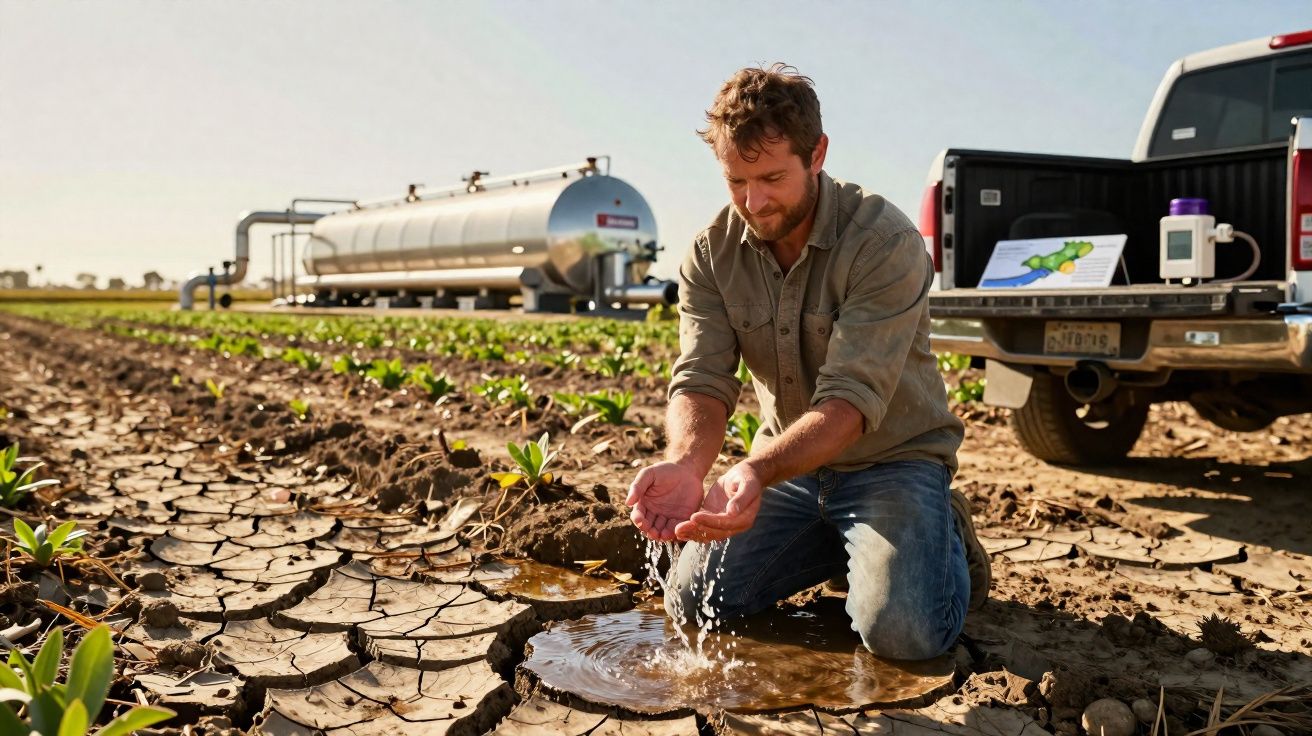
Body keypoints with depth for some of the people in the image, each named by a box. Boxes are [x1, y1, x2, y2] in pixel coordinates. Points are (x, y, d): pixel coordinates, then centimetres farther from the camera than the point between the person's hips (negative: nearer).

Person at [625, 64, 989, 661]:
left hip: (891, 458, -5)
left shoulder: (884, 242, -24)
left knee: (902, 631, -25)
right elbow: (702, 380, -17)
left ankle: (944, 538, 11)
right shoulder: (712, 252, -8)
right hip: (787, 463, 5)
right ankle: (837, 543, 19)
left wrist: (757, 471, -49)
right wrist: (686, 463, -40)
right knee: (692, 602, -3)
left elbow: (852, 398, -31)